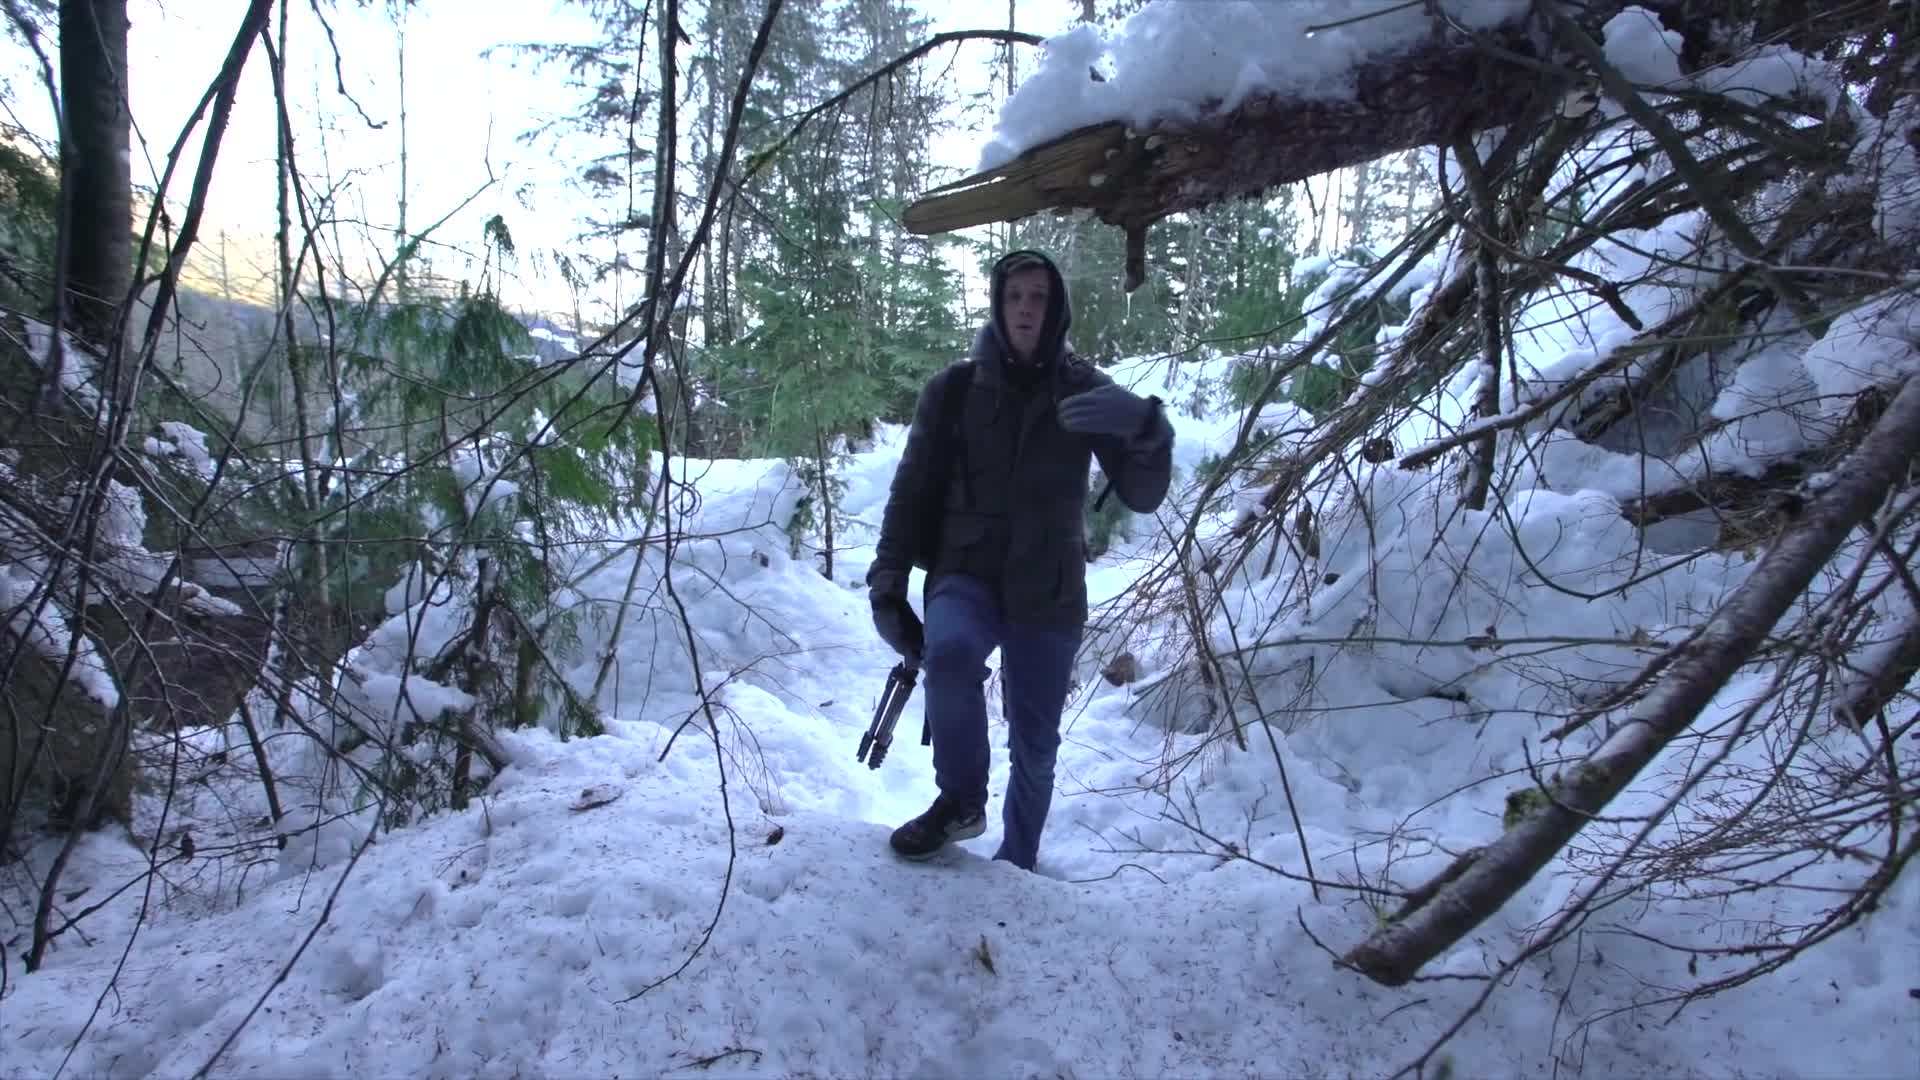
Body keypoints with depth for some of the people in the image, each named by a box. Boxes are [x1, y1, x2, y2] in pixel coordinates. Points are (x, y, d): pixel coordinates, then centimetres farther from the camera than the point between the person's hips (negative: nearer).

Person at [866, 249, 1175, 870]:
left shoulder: (1084, 394, 0)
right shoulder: (954, 389, 1)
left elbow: (1141, 496, -7)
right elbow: (911, 493, 6)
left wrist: (1145, 427, -27)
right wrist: (887, 584, -2)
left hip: (1049, 591, 1)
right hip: (966, 574, -1)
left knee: (1035, 747, 7)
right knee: (951, 651, -34)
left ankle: (1016, 864, 32)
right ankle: (961, 800, -11)